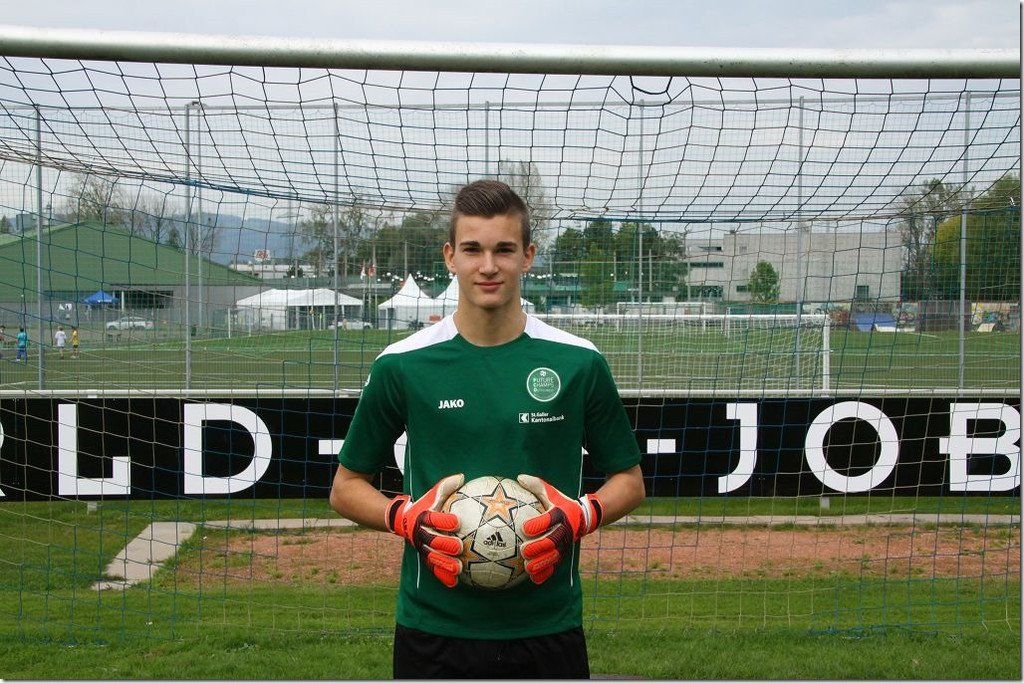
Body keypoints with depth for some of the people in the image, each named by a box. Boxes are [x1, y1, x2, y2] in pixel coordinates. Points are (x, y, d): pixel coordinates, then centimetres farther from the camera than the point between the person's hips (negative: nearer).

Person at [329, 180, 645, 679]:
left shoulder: (578, 363, 0)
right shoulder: (402, 365, -1)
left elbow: (629, 481, 9)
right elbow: (346, 487, 7)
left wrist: (580, 516, -11)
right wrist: (406, 518, -12)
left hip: (547, 630, 0)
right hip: (434, 632, 0)